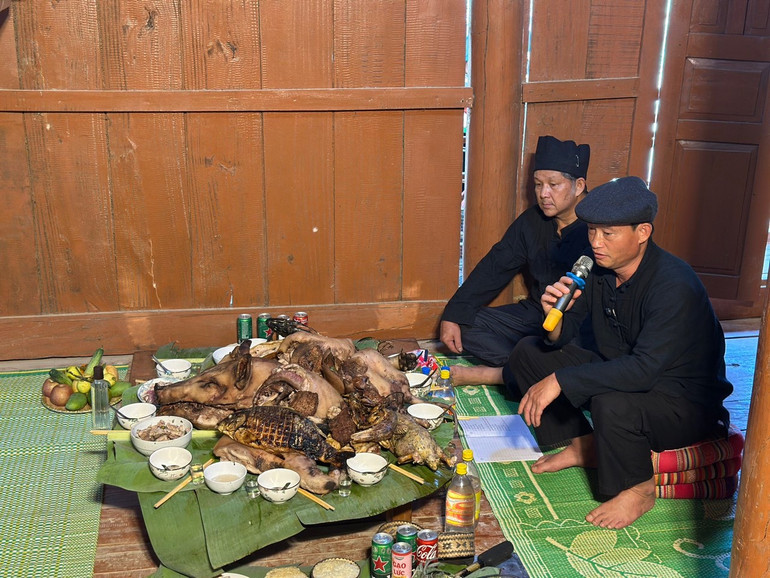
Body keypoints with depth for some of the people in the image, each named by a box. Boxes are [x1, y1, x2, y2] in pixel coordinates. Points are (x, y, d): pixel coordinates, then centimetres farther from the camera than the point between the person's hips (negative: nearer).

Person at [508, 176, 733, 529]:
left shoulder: (675, 286, -30)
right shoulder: (598, 268, -7)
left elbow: (644, 369, -38)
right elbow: (560, 340, -2)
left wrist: (560, 380, -39)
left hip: (685, 403, -8)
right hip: (618, 371, 8)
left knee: (612, 404, -39)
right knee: (529, 353, 2)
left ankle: (639, 491, -9)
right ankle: (583, 444, 11)